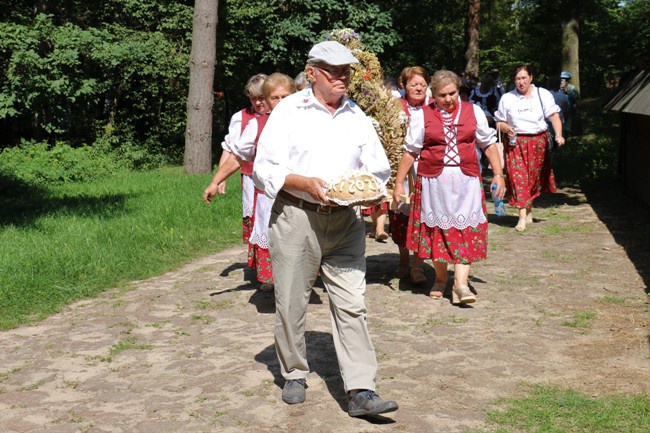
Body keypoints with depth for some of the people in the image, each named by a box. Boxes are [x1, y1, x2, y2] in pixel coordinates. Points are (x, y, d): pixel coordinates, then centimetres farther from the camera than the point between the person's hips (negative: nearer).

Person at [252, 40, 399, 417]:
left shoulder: (357, 117, 14)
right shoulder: (289, 111, 1)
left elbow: (379, 168, 16)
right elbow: (265, 168, -5)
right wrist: (306, 183, -19)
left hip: (345, 221, 3)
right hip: (295, 217, -2)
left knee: (352, 304, -4)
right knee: (292, 303, 5)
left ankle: (362, 391, -4)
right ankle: (295, 375, 26)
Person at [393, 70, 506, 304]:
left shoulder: (473, 112, 7)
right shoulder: (423, 116, 2)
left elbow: (489, 144, 14)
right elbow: (410, 152, 6)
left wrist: (498, 174, 8)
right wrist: (399, 183, 5)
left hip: (466, 181, 1)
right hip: (434, 181, 0)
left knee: (465, 230, -6)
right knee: (437, 229, 6)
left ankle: (461, 283, -6)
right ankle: (440, 278, 23)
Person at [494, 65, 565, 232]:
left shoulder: (543, 95, 3)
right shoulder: (507, 98, 6)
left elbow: (554, 116, -5)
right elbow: (499, 122, 11)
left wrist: (558, 135, -21)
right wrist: (506, 128, -12)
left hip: (538, 142, 1)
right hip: (516, 143, -1)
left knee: (534, 178, 8)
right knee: (518, 177, -12)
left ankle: (529, 211, 28)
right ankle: (522, 217, -15)